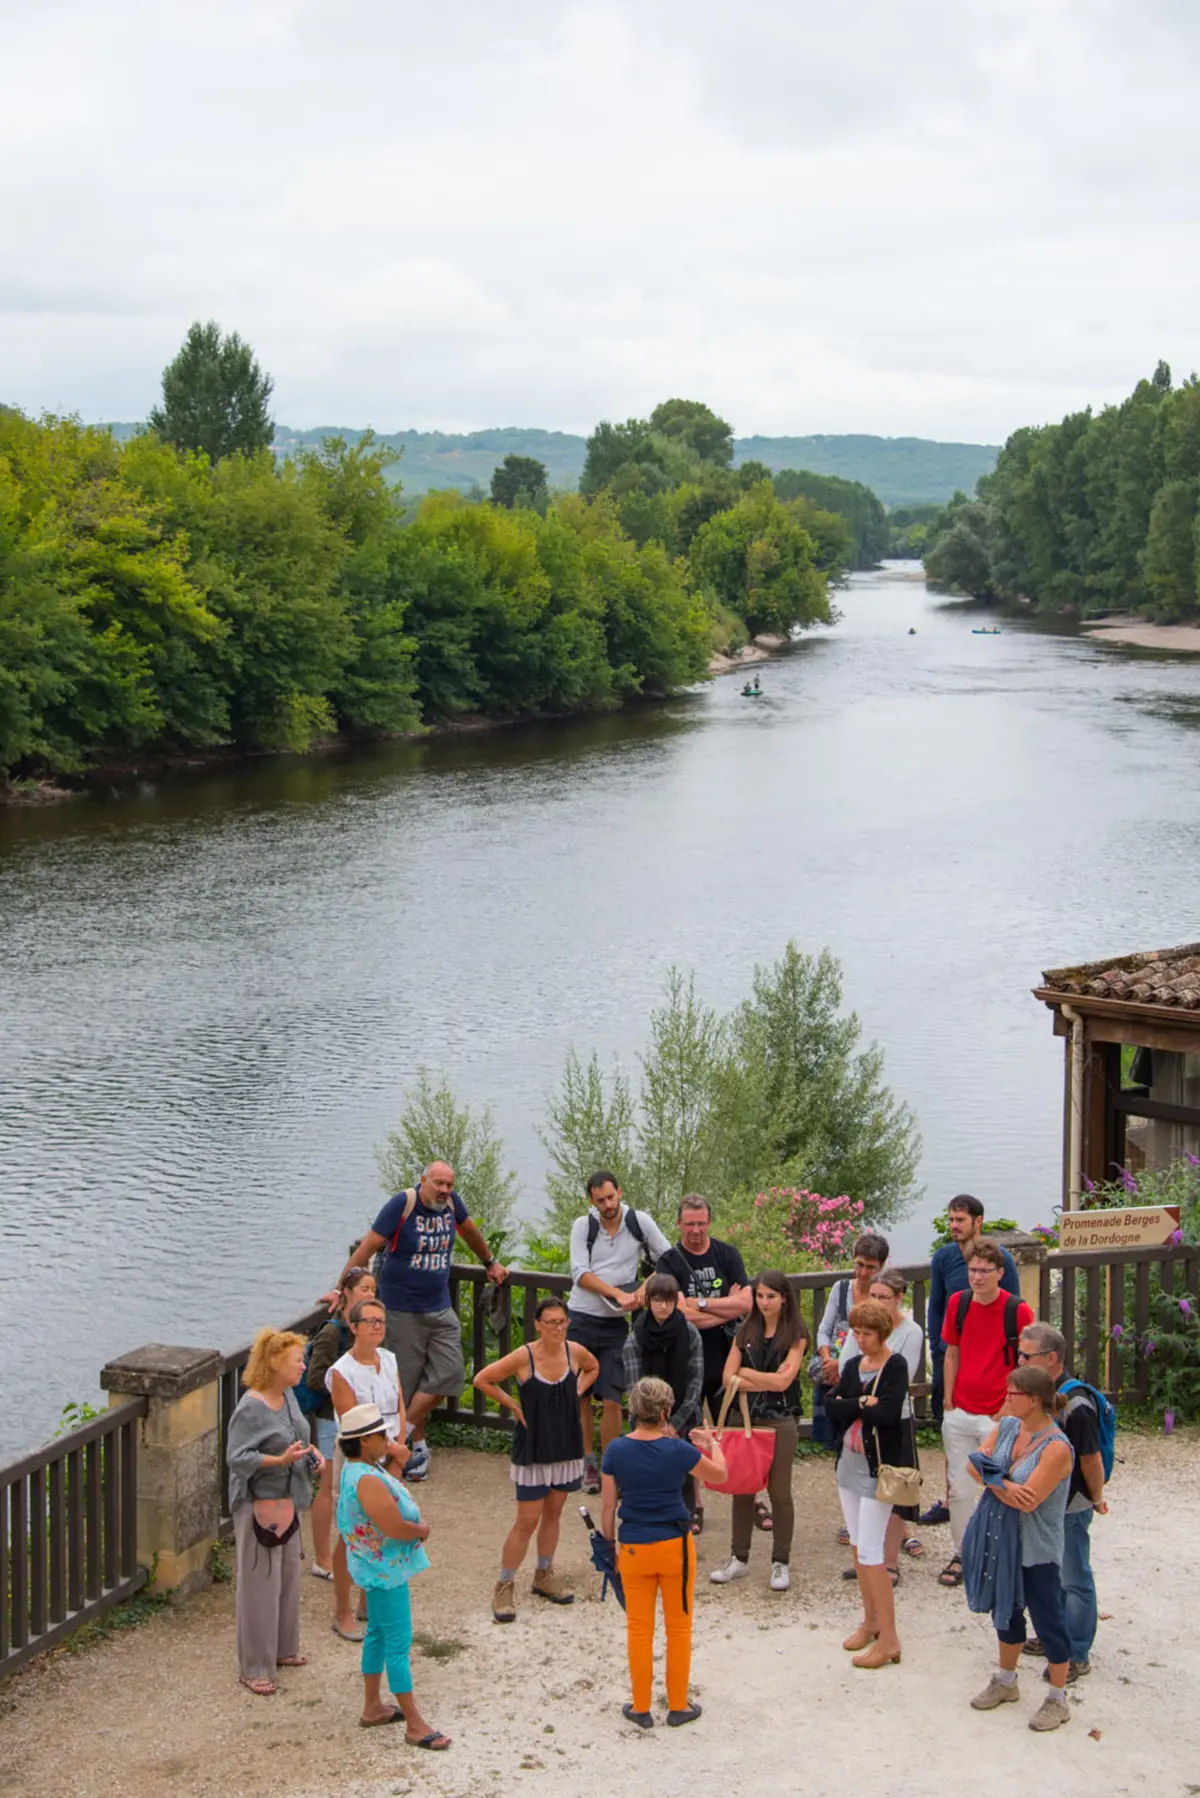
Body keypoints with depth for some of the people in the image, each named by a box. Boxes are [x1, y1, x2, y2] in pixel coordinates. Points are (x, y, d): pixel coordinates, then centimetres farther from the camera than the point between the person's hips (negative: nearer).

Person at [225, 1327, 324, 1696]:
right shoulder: (251, 1408, -22)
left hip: (288, 1501, 9)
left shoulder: (287, 1395, 5)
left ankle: (282, 1649, 34)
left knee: (288, 1576, 18)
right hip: (259, 1505, -9)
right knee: (260, 1585, -3)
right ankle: (254, 1668, 6)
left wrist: (313, 1453, 2)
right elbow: (237, 1457, -24)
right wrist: (280, 1461, -34)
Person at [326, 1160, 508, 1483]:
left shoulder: (450, 1203, 1)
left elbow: (470, 1231, 23)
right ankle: (418, 1447, 14)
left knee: (448, 1373, -5)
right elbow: (368, 1247, -15)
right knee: (409, 1379, 1)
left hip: (440, 1308, 5)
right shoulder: (402, 1205, -15)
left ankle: (400, 1433, 7)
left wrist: (490, 1263, 36)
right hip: (403, 1308, -5)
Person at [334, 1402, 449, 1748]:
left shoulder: (355, 1468, 2)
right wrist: (423, 1530, -11)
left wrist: (394, 1459, 1)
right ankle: (414, 1725, 2)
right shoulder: (367, 1481, -29)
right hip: (386, 1569, -11)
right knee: (399, 1645, -4)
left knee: (378, 1634, 21)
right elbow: (396, 1528, -30)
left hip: (377, 1567, 11)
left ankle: (372, 1707, 34)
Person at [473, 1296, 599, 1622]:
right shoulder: (523, 1357, -18)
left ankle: (544, 1577, 32)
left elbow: (593, 1368, 18)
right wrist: (512, 1404, -10)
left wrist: (576, 1392, 3)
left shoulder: (575, 1351, -6)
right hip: (533, 1447, -5)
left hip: (566, 1445, 5)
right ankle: (504, 1588, 6)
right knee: (527, 1520, -4)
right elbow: (482, 1379, -8)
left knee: (553, 1513, 16)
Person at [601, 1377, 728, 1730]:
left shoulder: (616, 1450, -9)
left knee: (639, 1629, 13)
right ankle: (678, 1706, 21)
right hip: (675, 1546, -1)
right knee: (679, 1628, 13)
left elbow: (607, 1505, -3)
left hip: (634, 1549, 1)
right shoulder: (678, 1450, -14)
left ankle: (641, 1707, 20)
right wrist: (713, 1444, 23)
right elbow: (720, 1474, 4)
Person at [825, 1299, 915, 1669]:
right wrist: (863, 1404, -17)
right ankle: (871, 1621, 27)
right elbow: (832, 1406, -3)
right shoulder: (852, 1365, 8)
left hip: (879, 1468, -7)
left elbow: (886, 1412, -24)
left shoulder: (895, 1366, -12)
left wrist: (850, 1405, -11)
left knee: (870, 1551, -9)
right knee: (858, 1545, 14)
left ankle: (889, 1639, -4)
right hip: (848, 1464, 7)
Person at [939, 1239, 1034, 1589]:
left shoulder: (1018, 1311, -11)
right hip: (960, 1414, 4)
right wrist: (948, 1402, 7)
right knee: (960, 1489, 9)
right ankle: (961, 1554, 22)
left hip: (998, 1416, -4)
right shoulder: (958, 1303, 2)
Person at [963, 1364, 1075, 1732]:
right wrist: (1004, 1486, -22)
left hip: (1036, 1550, -7)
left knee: (1047, 1620, 4)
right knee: (1006, 1611, 22)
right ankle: (1005, 1681, 40)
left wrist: (991, 1479, -16)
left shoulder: (1056, 1448, -24)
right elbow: (975, 1462, -5)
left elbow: (1028, 1500, -29)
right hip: (1001, 1541, 7)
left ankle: (1058, 1699, 19)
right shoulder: (1008, 1426, -1)